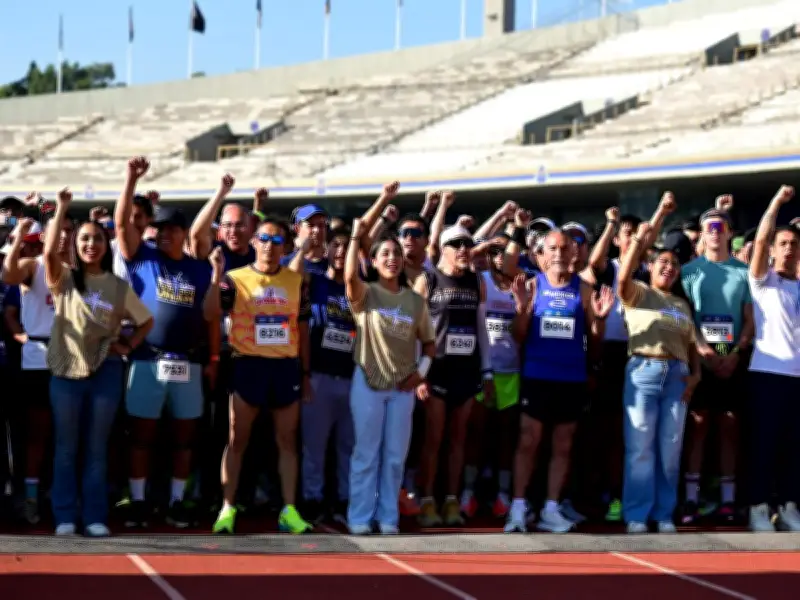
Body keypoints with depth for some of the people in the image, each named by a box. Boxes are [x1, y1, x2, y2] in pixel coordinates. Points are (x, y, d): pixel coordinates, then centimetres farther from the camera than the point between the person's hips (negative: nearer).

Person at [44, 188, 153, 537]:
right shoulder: (64, 279, -1)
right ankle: (65, 517, 9)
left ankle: (95, 517, 10)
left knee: (97, 448, 6)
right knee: (66, 447, 4)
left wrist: (128, 346, -1)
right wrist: (61, 209, -19)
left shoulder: (119, 287, 5)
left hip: (105, 371, 1)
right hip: (66, 370, -1)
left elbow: (146, 321, 15)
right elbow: (49, 252, -21)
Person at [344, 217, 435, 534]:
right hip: (368, 382, -3)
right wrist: (356, 237, -25)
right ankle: (359, 517, 6)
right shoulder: (365, 294, -3)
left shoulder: (416, 301, 7)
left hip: (403, 386, 3)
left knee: (395, 455, 6)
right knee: (366, 453, 1)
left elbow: (429, 342, 13)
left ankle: (388, 517, 14)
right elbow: (349, 276, -27)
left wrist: (421, 370, -3)